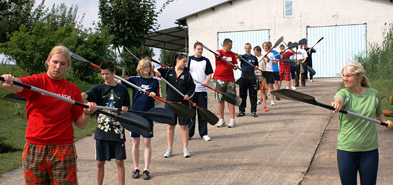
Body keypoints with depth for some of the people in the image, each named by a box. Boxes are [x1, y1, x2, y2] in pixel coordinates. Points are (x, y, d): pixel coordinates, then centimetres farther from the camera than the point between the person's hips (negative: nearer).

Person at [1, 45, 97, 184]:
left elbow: (80, 124, 9)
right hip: (34, 150, 0)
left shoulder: (73, 89, 8)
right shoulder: (36, 81, 3)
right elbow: (18, 86, -22)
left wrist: (87, 113, -11)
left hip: (64, 150, 1)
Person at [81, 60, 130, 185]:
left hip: (118, 130, 0)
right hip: (101, 131, 0)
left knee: (120, 161, 4)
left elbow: (126, 108, 16)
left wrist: (125, 109, -8)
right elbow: (85, 95, -18)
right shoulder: (98, 89, 2)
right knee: (100, 162, 6)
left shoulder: (122, 89, 7)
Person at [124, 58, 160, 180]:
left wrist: (154, 96, -15)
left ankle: (146, 169, 10)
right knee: (135, 143, 7)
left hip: (148, 115, 0)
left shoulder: (155, 82, 4)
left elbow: (159, 98, 6)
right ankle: (136, 168, 19)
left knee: (147, 143, 2)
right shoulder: (134, 79, 4)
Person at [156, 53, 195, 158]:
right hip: (170, 102, 1)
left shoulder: (187, 73, 3)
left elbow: (192, 86, 7)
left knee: (184, 125, 3)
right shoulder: (168, 71, 3)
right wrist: (157, 72, -21)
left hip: (183, 102, 0)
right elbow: (159, 71, 2)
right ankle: (169, 149, 19)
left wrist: (188, 95, -10)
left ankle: (185, 148, 15)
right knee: (170, 125, 8)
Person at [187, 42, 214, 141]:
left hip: (202, 90, 1)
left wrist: (206, 82, -11)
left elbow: (209, 74, 8)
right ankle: (189, 133, 14)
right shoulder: (189, 59, 4)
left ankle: (203, 133, 11)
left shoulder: (205, 60, 8)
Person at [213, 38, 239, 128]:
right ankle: (221, 120, 13)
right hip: (219, 79, -2)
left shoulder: (232, 54, 10)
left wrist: (236, 66, -8)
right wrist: (217, 54, -47)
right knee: (220, 100, 4)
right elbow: (218, 54, -24)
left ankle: (232, 120, 6)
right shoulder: (219, 52, 0)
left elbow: (234, 66, 14)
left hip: (230, 79, 2)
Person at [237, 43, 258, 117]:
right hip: (243, 78, -1)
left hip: (252, 78, 2)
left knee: (253, 95, 3)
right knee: (242, 95, 4)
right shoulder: (243, 56, 2)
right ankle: (241, 111, 13)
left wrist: (256, 67, -3)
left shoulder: (254, 58, 10)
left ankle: (253, 111, 11)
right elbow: (240, 57, -22)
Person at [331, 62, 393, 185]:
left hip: (370, 149, 2)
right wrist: (337, 104, -55)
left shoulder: (374, 94, 3)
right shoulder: (343, 93, -6)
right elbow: (338, 99, -32)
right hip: (346, 149, -1)